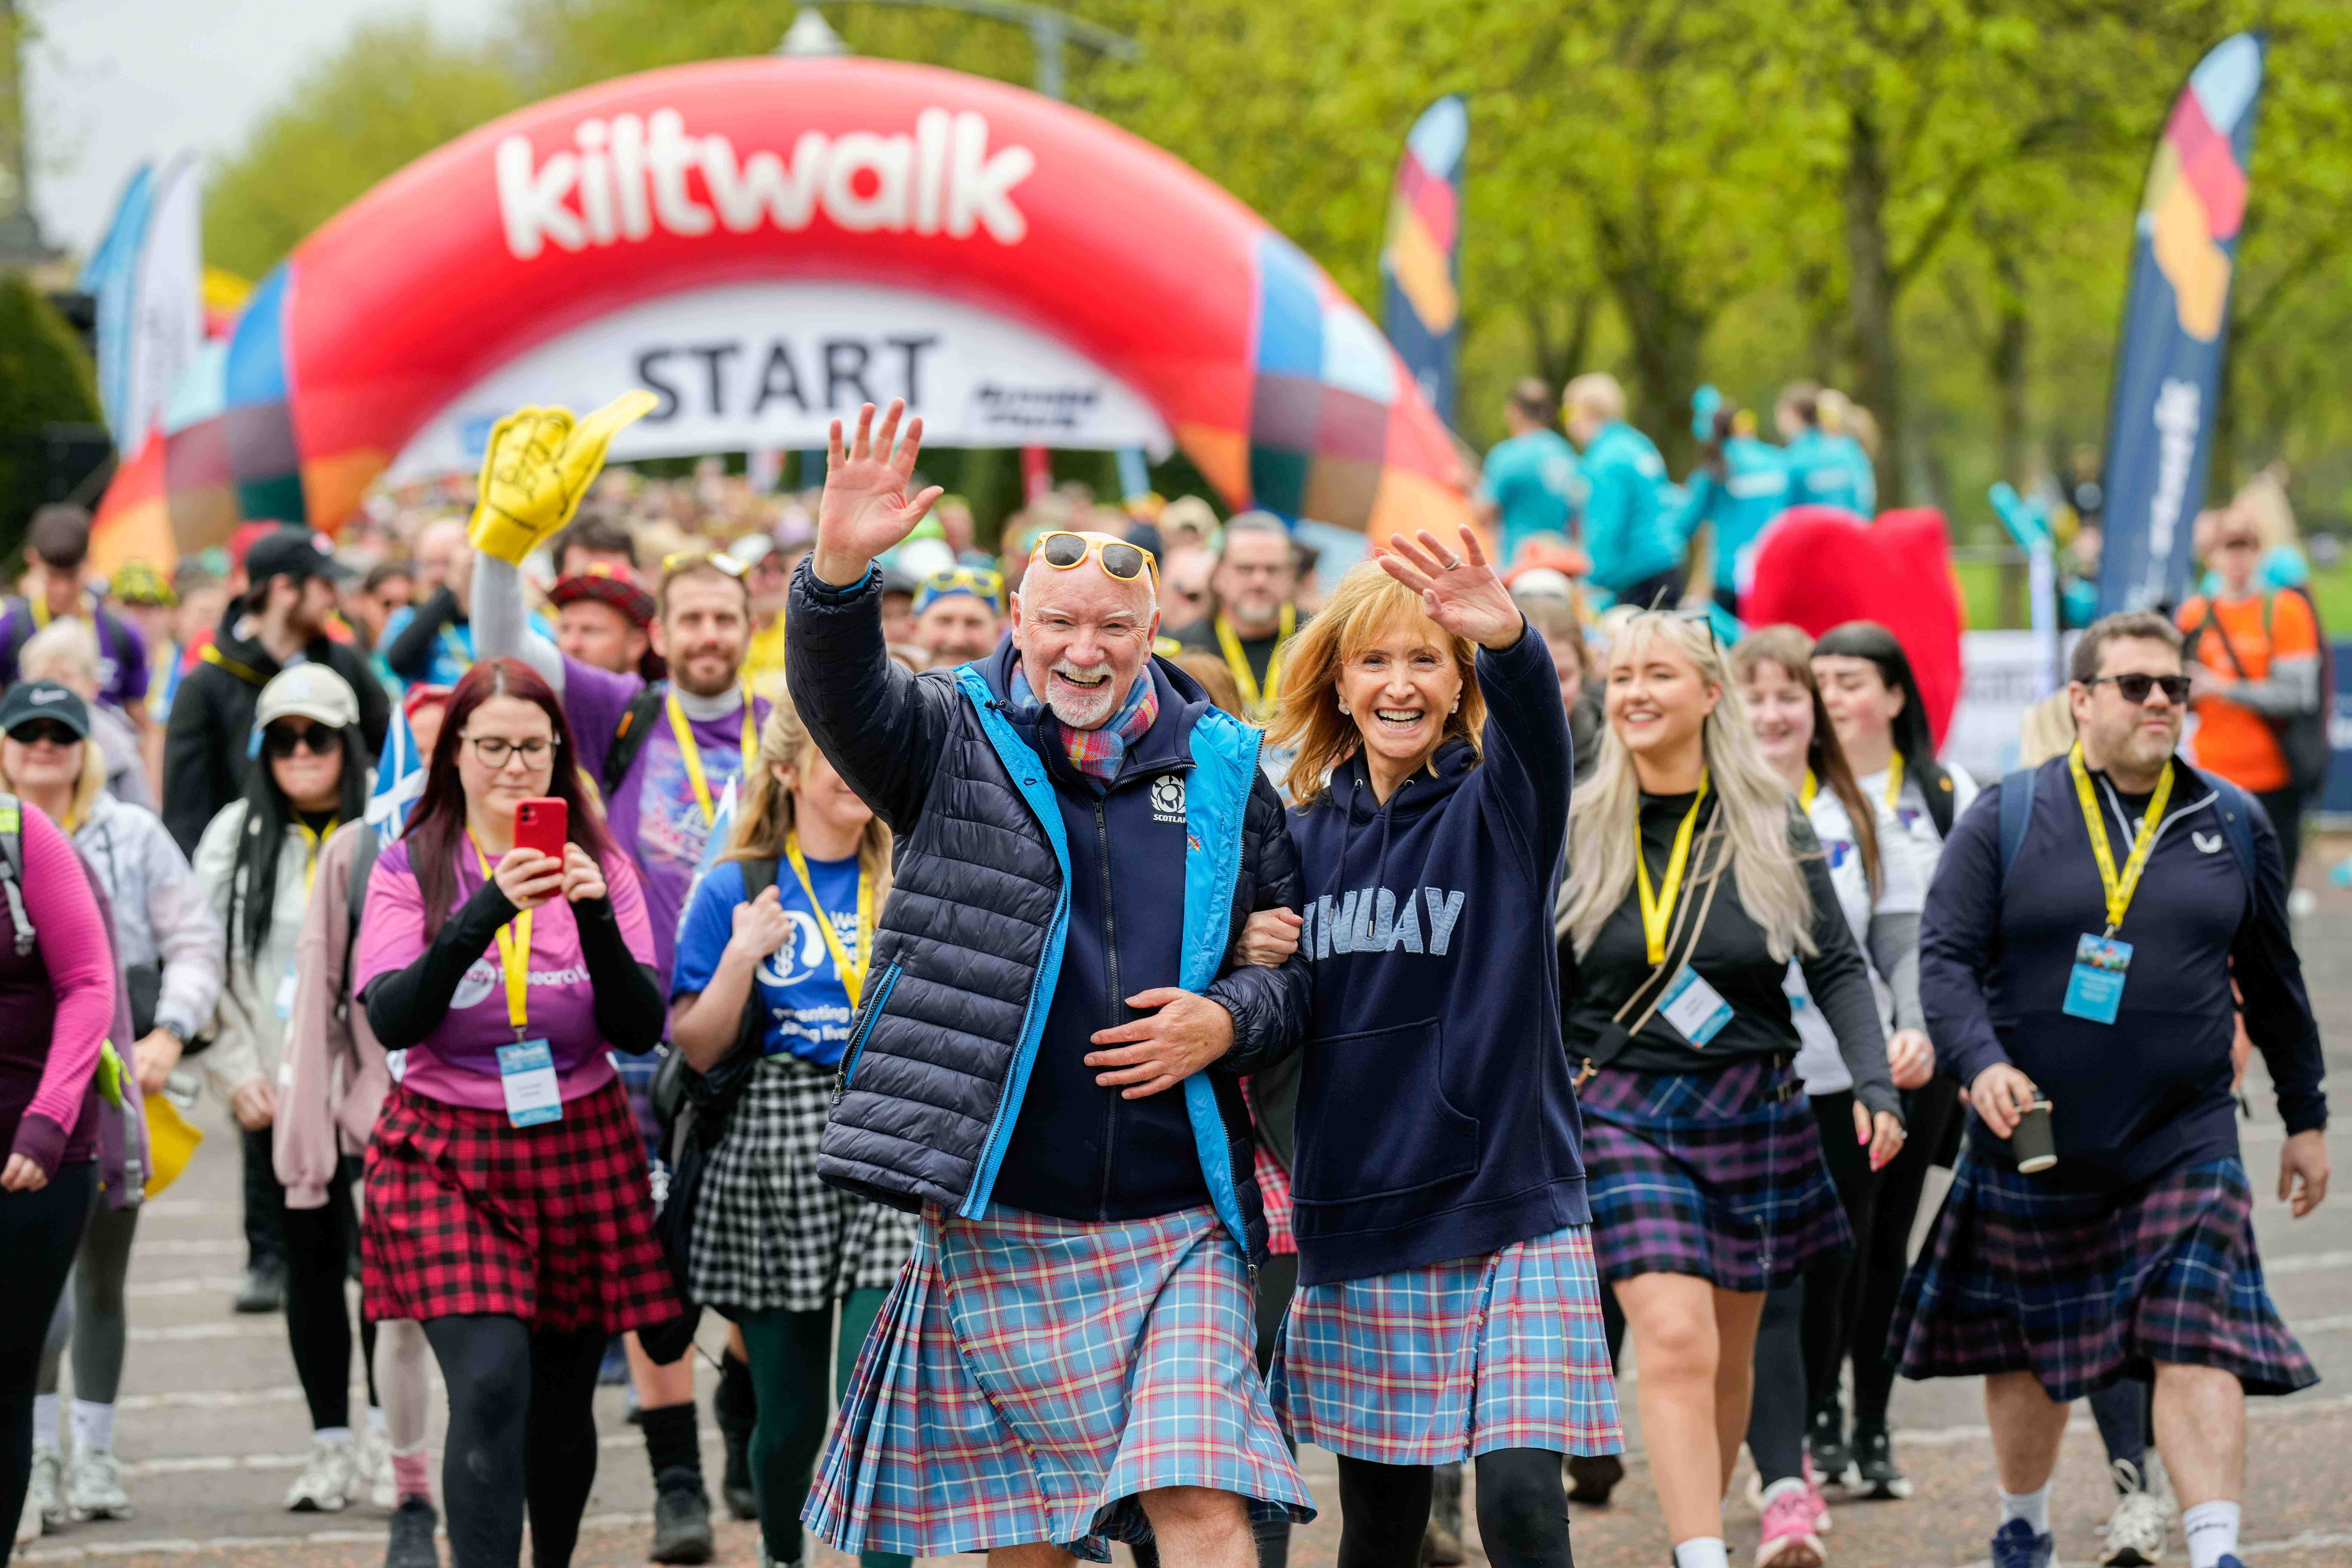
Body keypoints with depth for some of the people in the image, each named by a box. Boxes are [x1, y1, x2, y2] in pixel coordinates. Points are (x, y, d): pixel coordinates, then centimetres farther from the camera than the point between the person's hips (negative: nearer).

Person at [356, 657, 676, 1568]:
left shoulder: (600, 867, 5)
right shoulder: (410, 868, -1)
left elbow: (641, 1030, -4)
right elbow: (391, 1021, -15)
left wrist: (597, 918, -20)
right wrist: (485, 914, -26)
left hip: (580, 1150, 3)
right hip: (450, 1158, -3)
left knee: (562, 1406, 10)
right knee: (491, 1386, -19)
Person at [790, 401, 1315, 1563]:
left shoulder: (1220, 772, 8)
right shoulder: (954, 744, 3)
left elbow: (1307, 957, 15)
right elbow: (840, 693, -17)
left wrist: (1231, 1022, -7)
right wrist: (839, 570, -36)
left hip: (1176, 1230, 0)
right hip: (994, 1224, 0)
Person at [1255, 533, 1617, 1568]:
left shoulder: (1497, 806, -3)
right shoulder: (1304, 833, 8)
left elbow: (1536, 722, -28)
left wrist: (1509, 640, -48)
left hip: (1510, 1213, -4)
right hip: (1355, 1222, 4)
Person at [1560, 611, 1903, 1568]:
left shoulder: (1771, 830, 1)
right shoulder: (1577, 834, 0)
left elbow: (1837, 969, 0)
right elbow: (1544, 994, 6)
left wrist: (1875, 1087, -13)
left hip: (1754, 1111, 2)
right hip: (1624, 1115, -2)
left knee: (1730, 1358, 12)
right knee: (1675, 1345, -17)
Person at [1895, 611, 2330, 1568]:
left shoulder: (2233, 827, 6)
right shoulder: (2006, 819, -2)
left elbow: (2272, 982, 15)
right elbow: (1946, 956, -6)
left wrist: (2306, 1118, 18)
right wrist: (1982, 1065, -23)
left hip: (2182, 1142, 0)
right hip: (2035, 1134, 0)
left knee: (2197, 1343, -14)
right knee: (2030, 1349, 13)